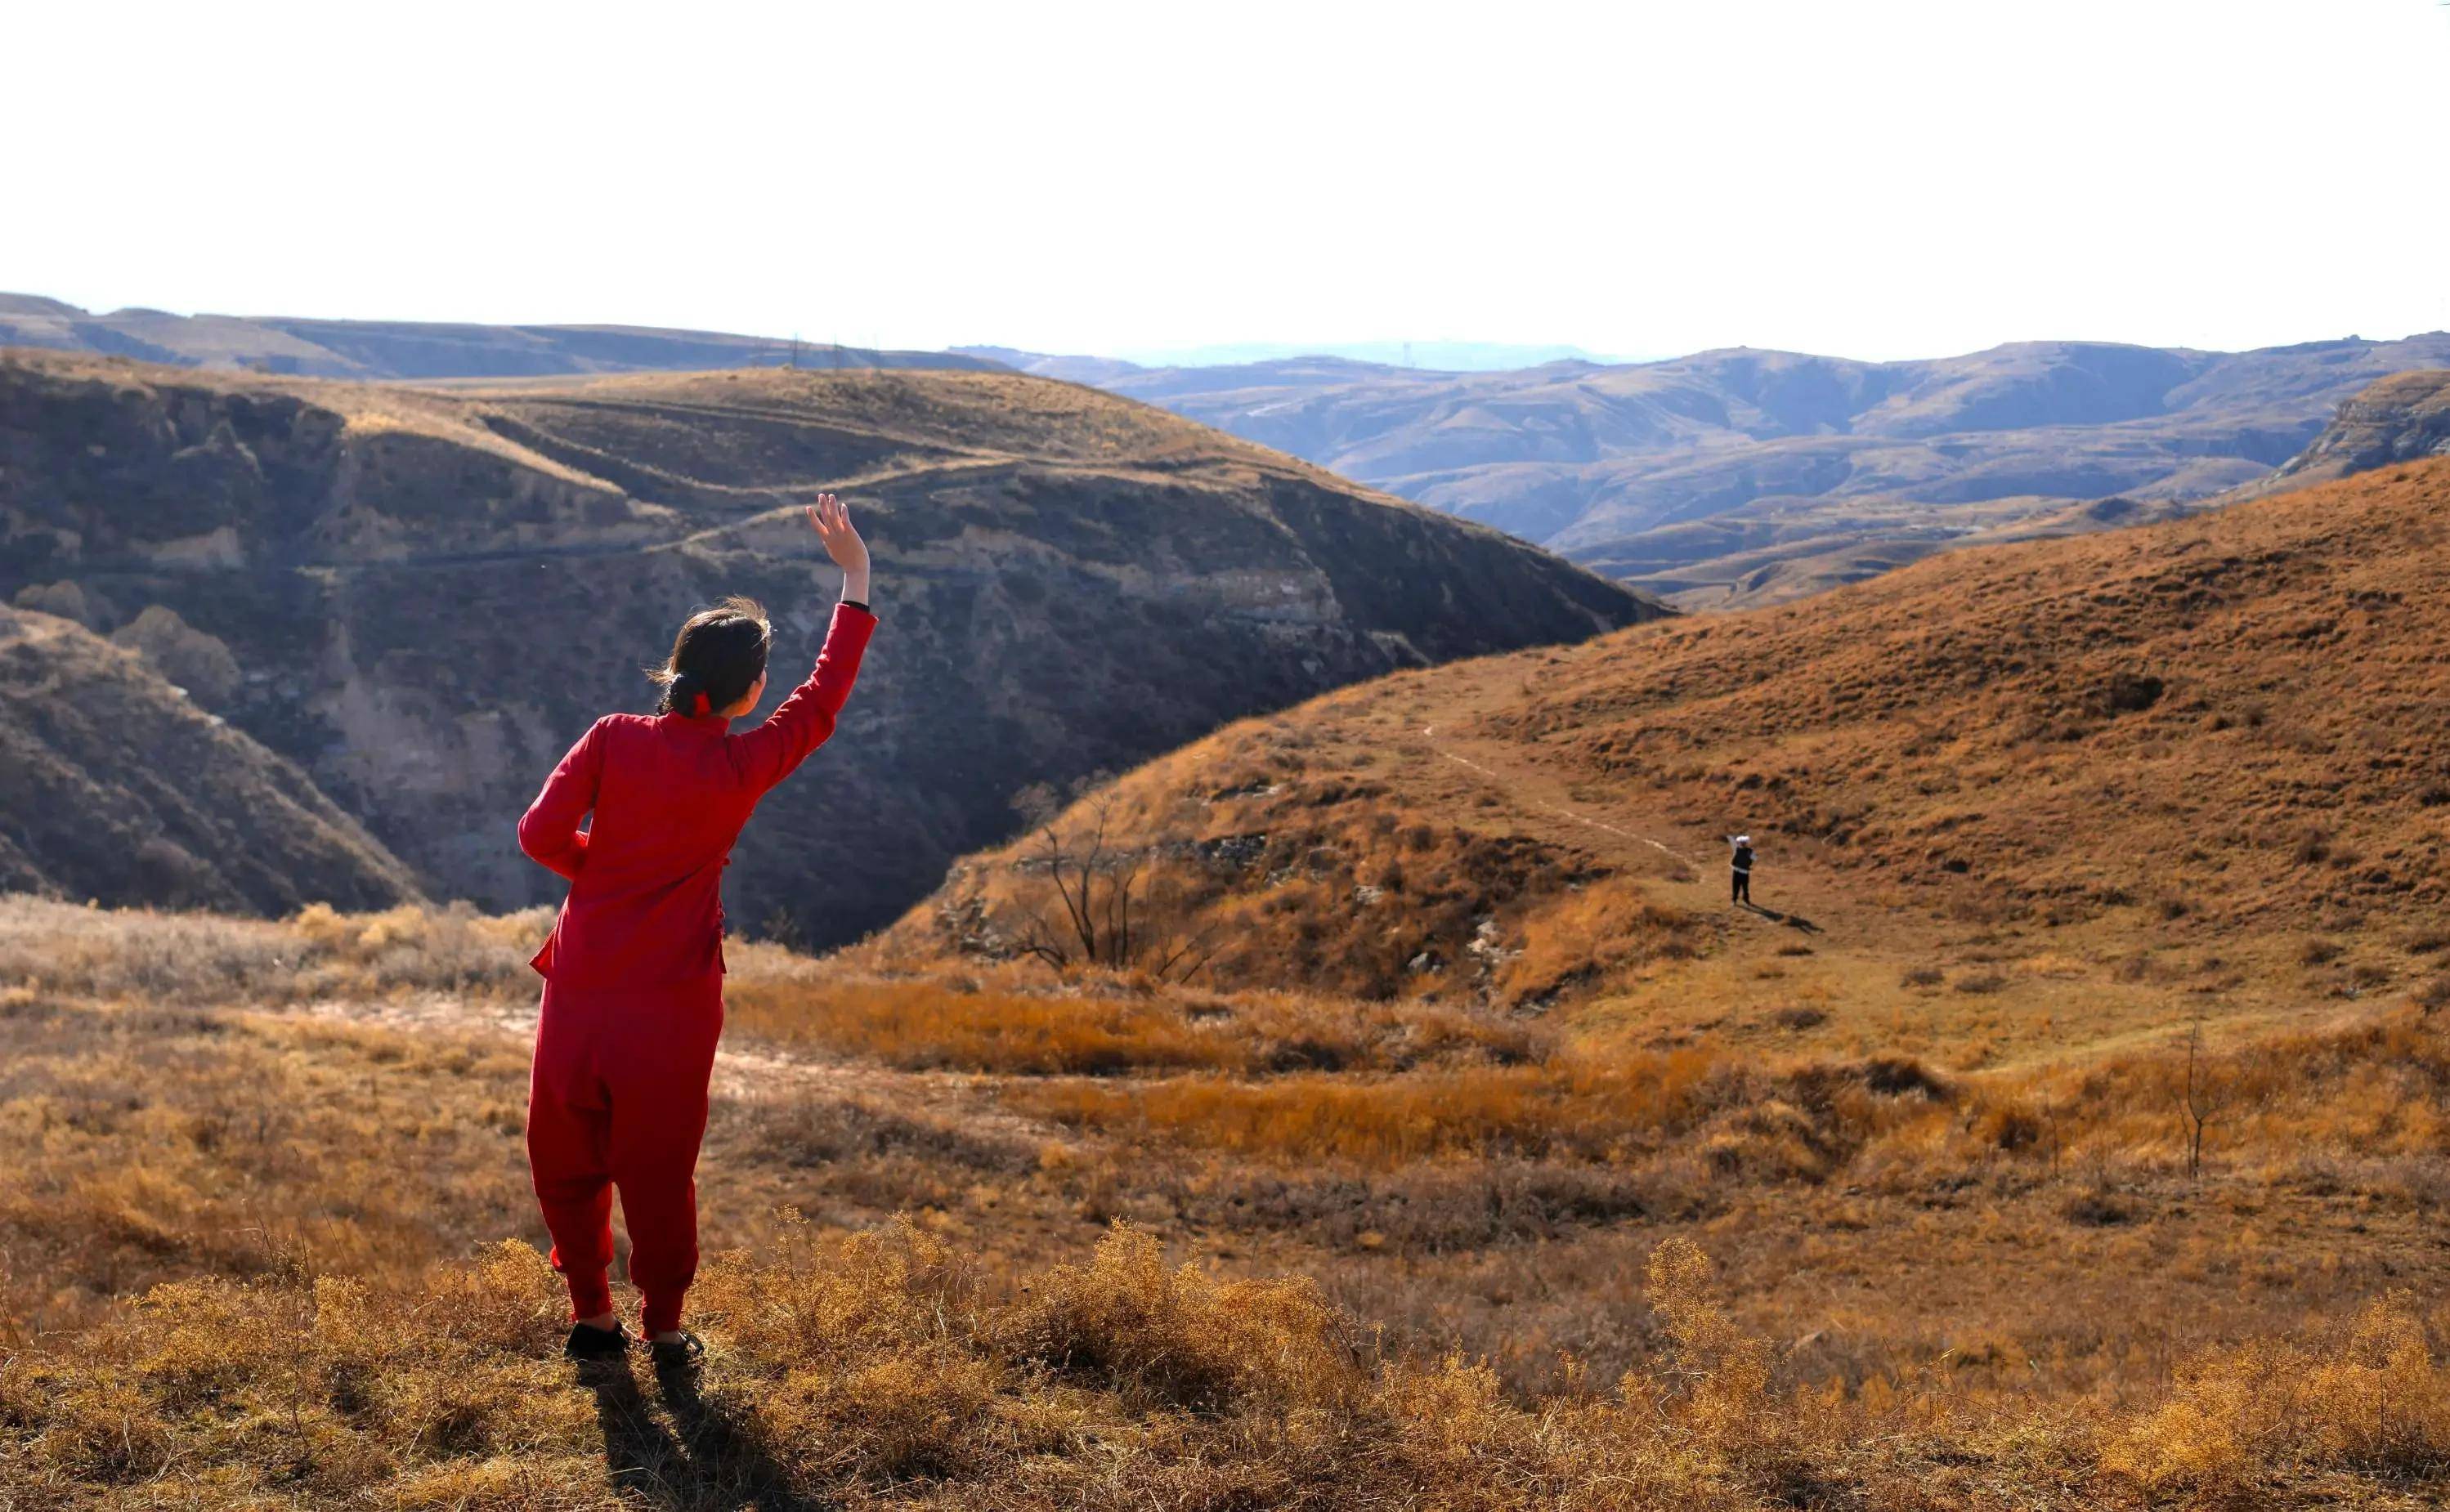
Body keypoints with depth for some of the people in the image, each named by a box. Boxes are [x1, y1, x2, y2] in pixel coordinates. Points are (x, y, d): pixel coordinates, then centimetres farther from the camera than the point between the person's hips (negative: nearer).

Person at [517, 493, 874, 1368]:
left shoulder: (614, 739, -5)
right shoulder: (743, 766, -7)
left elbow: (542, 832, -9)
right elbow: (824, 697, 6)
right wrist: (855, 580, 12)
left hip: (581, 993, 1)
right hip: (674, 1000, -1)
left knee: (567, 1155, 17)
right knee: (659, 1165, 11)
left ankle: (592, 1316, 25)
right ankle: (664, 1329, 21)